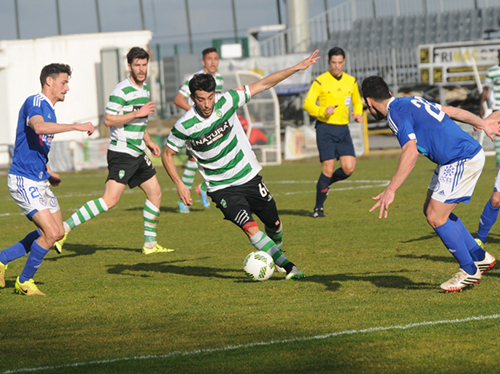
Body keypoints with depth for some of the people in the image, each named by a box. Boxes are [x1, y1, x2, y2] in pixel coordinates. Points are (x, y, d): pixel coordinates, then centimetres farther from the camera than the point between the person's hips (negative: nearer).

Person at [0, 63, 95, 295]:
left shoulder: (49, 109, 16)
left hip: (40, 181, 10)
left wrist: (49, 172, 23)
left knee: (57, 233, 12)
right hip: (24, 180, -10)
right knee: (51, 233, -14)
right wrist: (76, 127, -39)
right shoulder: (35, 103, -14)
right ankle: (24, 282, 5)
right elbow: (38, 127, -37)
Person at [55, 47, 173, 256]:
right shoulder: (122, 90, -14)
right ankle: (64, 228, -16)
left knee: (155, 193, 12)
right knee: (110, 201, -18)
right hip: (121, 154, -9)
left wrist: (148, 141, 17)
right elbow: (108, 120, -20)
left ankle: (150, 244, 22)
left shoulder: (145, 89, 14)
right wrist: (137, 113, -23)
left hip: (137, 154, 9)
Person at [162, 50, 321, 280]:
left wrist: (298, 67, -6)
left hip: (250, 177, 3)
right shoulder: (185, 126, -17)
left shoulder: (226, 102, -12)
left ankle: (275, 253, 44)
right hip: (223, 189, -3)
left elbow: (263, 84, -5)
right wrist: (179, 185, -12)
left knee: (274, 224, 13)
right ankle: (287, 266, -14)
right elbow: (167, 154, -2)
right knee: (250, 227, -22)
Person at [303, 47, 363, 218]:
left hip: (343, 129, 4)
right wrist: (323, 111, -25)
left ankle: (326, 183, 22)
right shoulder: (320, 81, -4)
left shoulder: (351, 81, 10)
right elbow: (308, 104, -8)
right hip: (325, 128, -4)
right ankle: (318, 208, 5)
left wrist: (358, 114, 3)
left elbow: (357, 102, 24)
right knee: (328, 169, -10)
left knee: (349, 168, -9)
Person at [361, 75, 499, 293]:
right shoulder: (410, 102, 15)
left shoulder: (397, 114, -14)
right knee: (431, 210, 15)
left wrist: (390, 191, -29)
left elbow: (411, 152, -27)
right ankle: (479, 258, 21)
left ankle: (469, 271, 6)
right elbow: (451, 111, 24)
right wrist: (481, 123, 38)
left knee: (436, 218, -6)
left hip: (463, 161, -10)